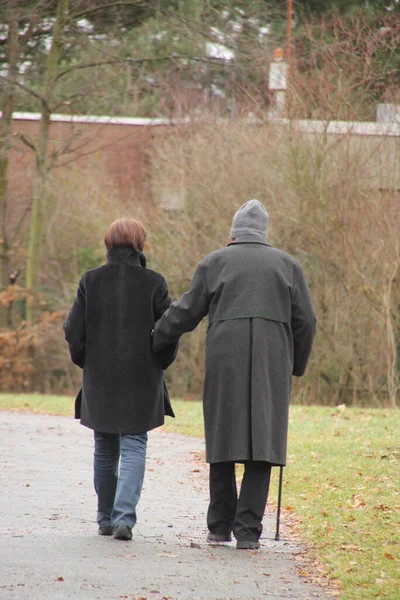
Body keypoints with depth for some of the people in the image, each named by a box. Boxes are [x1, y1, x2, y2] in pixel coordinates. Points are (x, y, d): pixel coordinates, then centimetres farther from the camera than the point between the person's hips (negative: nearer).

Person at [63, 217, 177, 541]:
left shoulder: (91, 280, -2)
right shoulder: (153, 283, -7)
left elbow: (74, 331, -2)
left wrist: (86, 363, 13)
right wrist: (159, 364, 10)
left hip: (100, 379, 2)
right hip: (141, 380, -2)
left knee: (105, 450, 15)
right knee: (134, 447, 0)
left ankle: (106, 518, 21)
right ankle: (124, 517, -17)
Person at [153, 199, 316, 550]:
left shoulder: (214, 263, 9)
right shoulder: (287, 265, 12)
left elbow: (186, 313, 8)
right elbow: (305, 321, 8)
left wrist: (153, 344, 20)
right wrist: (297, 366, 21)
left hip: (225, 361, 0)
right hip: (272, 363, 0)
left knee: (224, 439, 10)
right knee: (262, 442, 0)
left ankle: (220, 526, 12)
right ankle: (248, 530, -8)